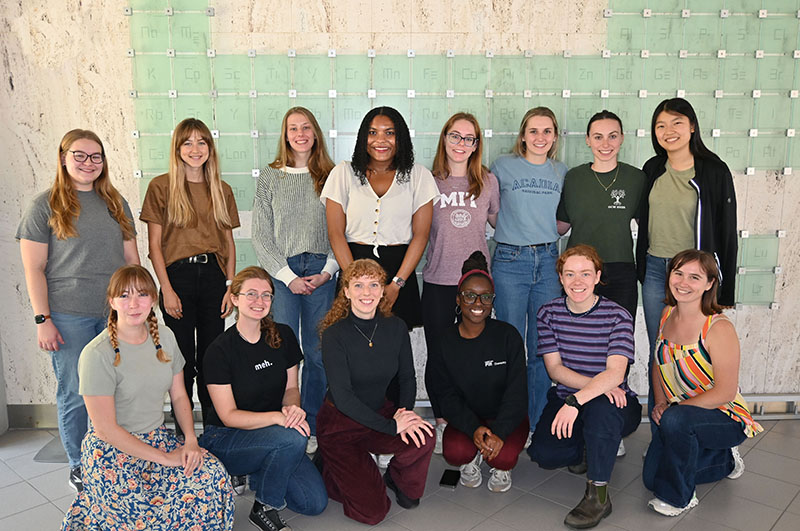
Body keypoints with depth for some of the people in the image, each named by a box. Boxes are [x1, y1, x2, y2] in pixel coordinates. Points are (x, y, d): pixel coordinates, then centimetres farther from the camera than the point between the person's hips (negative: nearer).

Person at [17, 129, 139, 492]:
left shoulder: (116, 203, 13)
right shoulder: (46, 206, 1)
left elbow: (131, 258, 16)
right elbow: (34, 268, -2)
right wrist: (42, 319, -8)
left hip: (116, 312, 3)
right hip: (69, 316, -3)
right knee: (76, 394, 3)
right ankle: (79, 467, 21)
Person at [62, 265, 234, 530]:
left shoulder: (164, 337, 3)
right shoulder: (97, 354, -16)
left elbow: (179, 396, 10)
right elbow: (106, 428, -16)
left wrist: (190, 440, -7)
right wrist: (164, 457, -16)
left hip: (157, 437, 6)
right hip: (111, 448, -5)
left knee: (213, 474, -18)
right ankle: (89, 509, 6)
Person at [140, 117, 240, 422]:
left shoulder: (222, 190, 10)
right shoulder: (161, 186, 0)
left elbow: (229, 242, 11)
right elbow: (154, 244, -2)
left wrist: (231, 287, 3)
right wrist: (167, 290, -9)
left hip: (213, 274, 3)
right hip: (178, 274, -3)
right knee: (183, 359, 2)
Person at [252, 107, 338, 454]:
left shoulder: (330, 176, 9)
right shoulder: (270, 177, 7)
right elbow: (261, 235, 3)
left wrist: (327, 271, -6)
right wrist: (289, 276, -5)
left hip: (322, 272, 1)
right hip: (281, 272, -1)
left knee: (318, 352, 3)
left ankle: (312, 428, 17)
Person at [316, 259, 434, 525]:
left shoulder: (395, 328, -5)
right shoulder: (335, 334, -19)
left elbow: (407, 378, 2)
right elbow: (342, 396, -23)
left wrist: (404, 411, -18)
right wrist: (391, 426, -27)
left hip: (380, 413, 4)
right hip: (339, 423, -4)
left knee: (424, 437, -27)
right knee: (372, 512, -11)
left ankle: (399, 478, 7)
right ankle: (329, 470, 18)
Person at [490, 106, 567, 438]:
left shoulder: (561, 171, 12)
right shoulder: (503, 166, 2)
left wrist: (552, 228, 3)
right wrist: (514, 229, -1)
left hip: (549, 260, 3)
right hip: (510, 260, -3)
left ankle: (539, 424, 18)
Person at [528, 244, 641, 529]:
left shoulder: (618, 316, -11)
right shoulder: (549, 313, -1)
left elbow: (615, 373, -22)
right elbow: (555, 368, -5)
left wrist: (576, 400, -37)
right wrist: (597, 385, -22)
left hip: (613, 404, -3)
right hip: (566, 399, 4)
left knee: (602, 408, -39)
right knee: (543, 452, -21)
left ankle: (598, 494, -21)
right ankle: (591, 448, 13)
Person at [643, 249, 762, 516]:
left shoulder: (719, 328, -23)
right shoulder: (668, 314, -2)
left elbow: (725, 392, -23)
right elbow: (659, 364, 11)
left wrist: (672, 408, -22)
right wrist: (660, 403, -3)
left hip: (726, 419, -7)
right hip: (682, 416, 7)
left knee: (674, 419, -38)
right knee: (652, 478, 2)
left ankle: (680, 497, -12)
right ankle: (725, 460, 26)